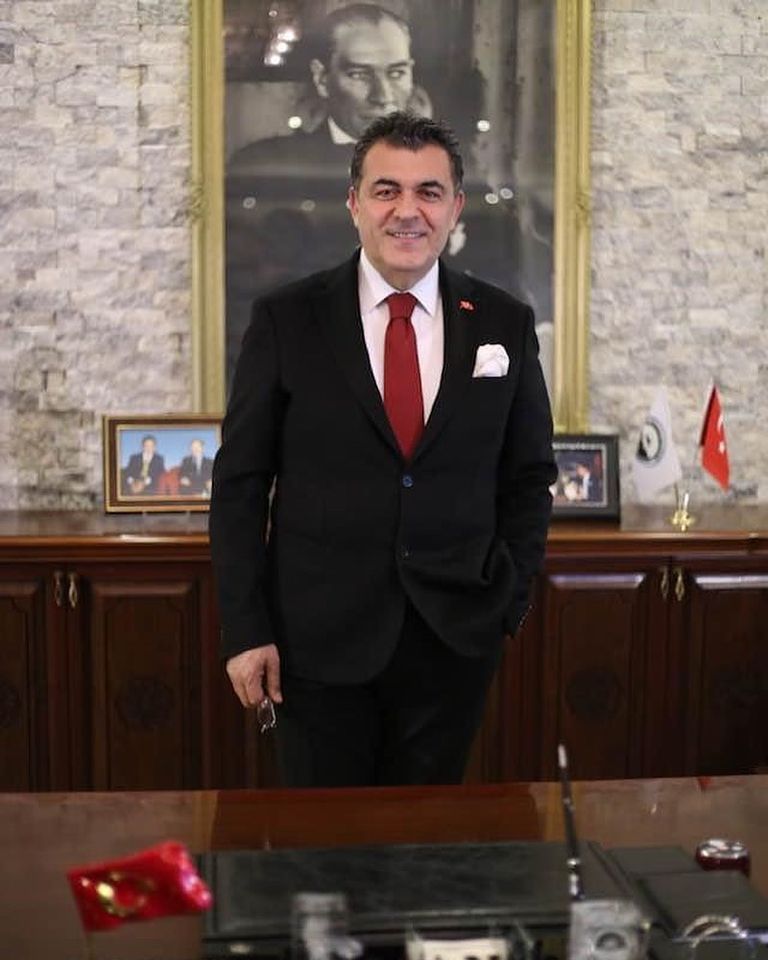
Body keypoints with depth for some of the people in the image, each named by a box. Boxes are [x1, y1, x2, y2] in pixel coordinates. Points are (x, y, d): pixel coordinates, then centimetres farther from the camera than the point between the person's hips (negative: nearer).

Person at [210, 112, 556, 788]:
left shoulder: (505, 324, 3)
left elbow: (530, 474, 10)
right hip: (318, 636, -1)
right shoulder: (286, 320, -3)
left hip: (456, 634, 2)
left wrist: (510, 599, 1)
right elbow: (240, 483, -2)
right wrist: (245, 630, -6)